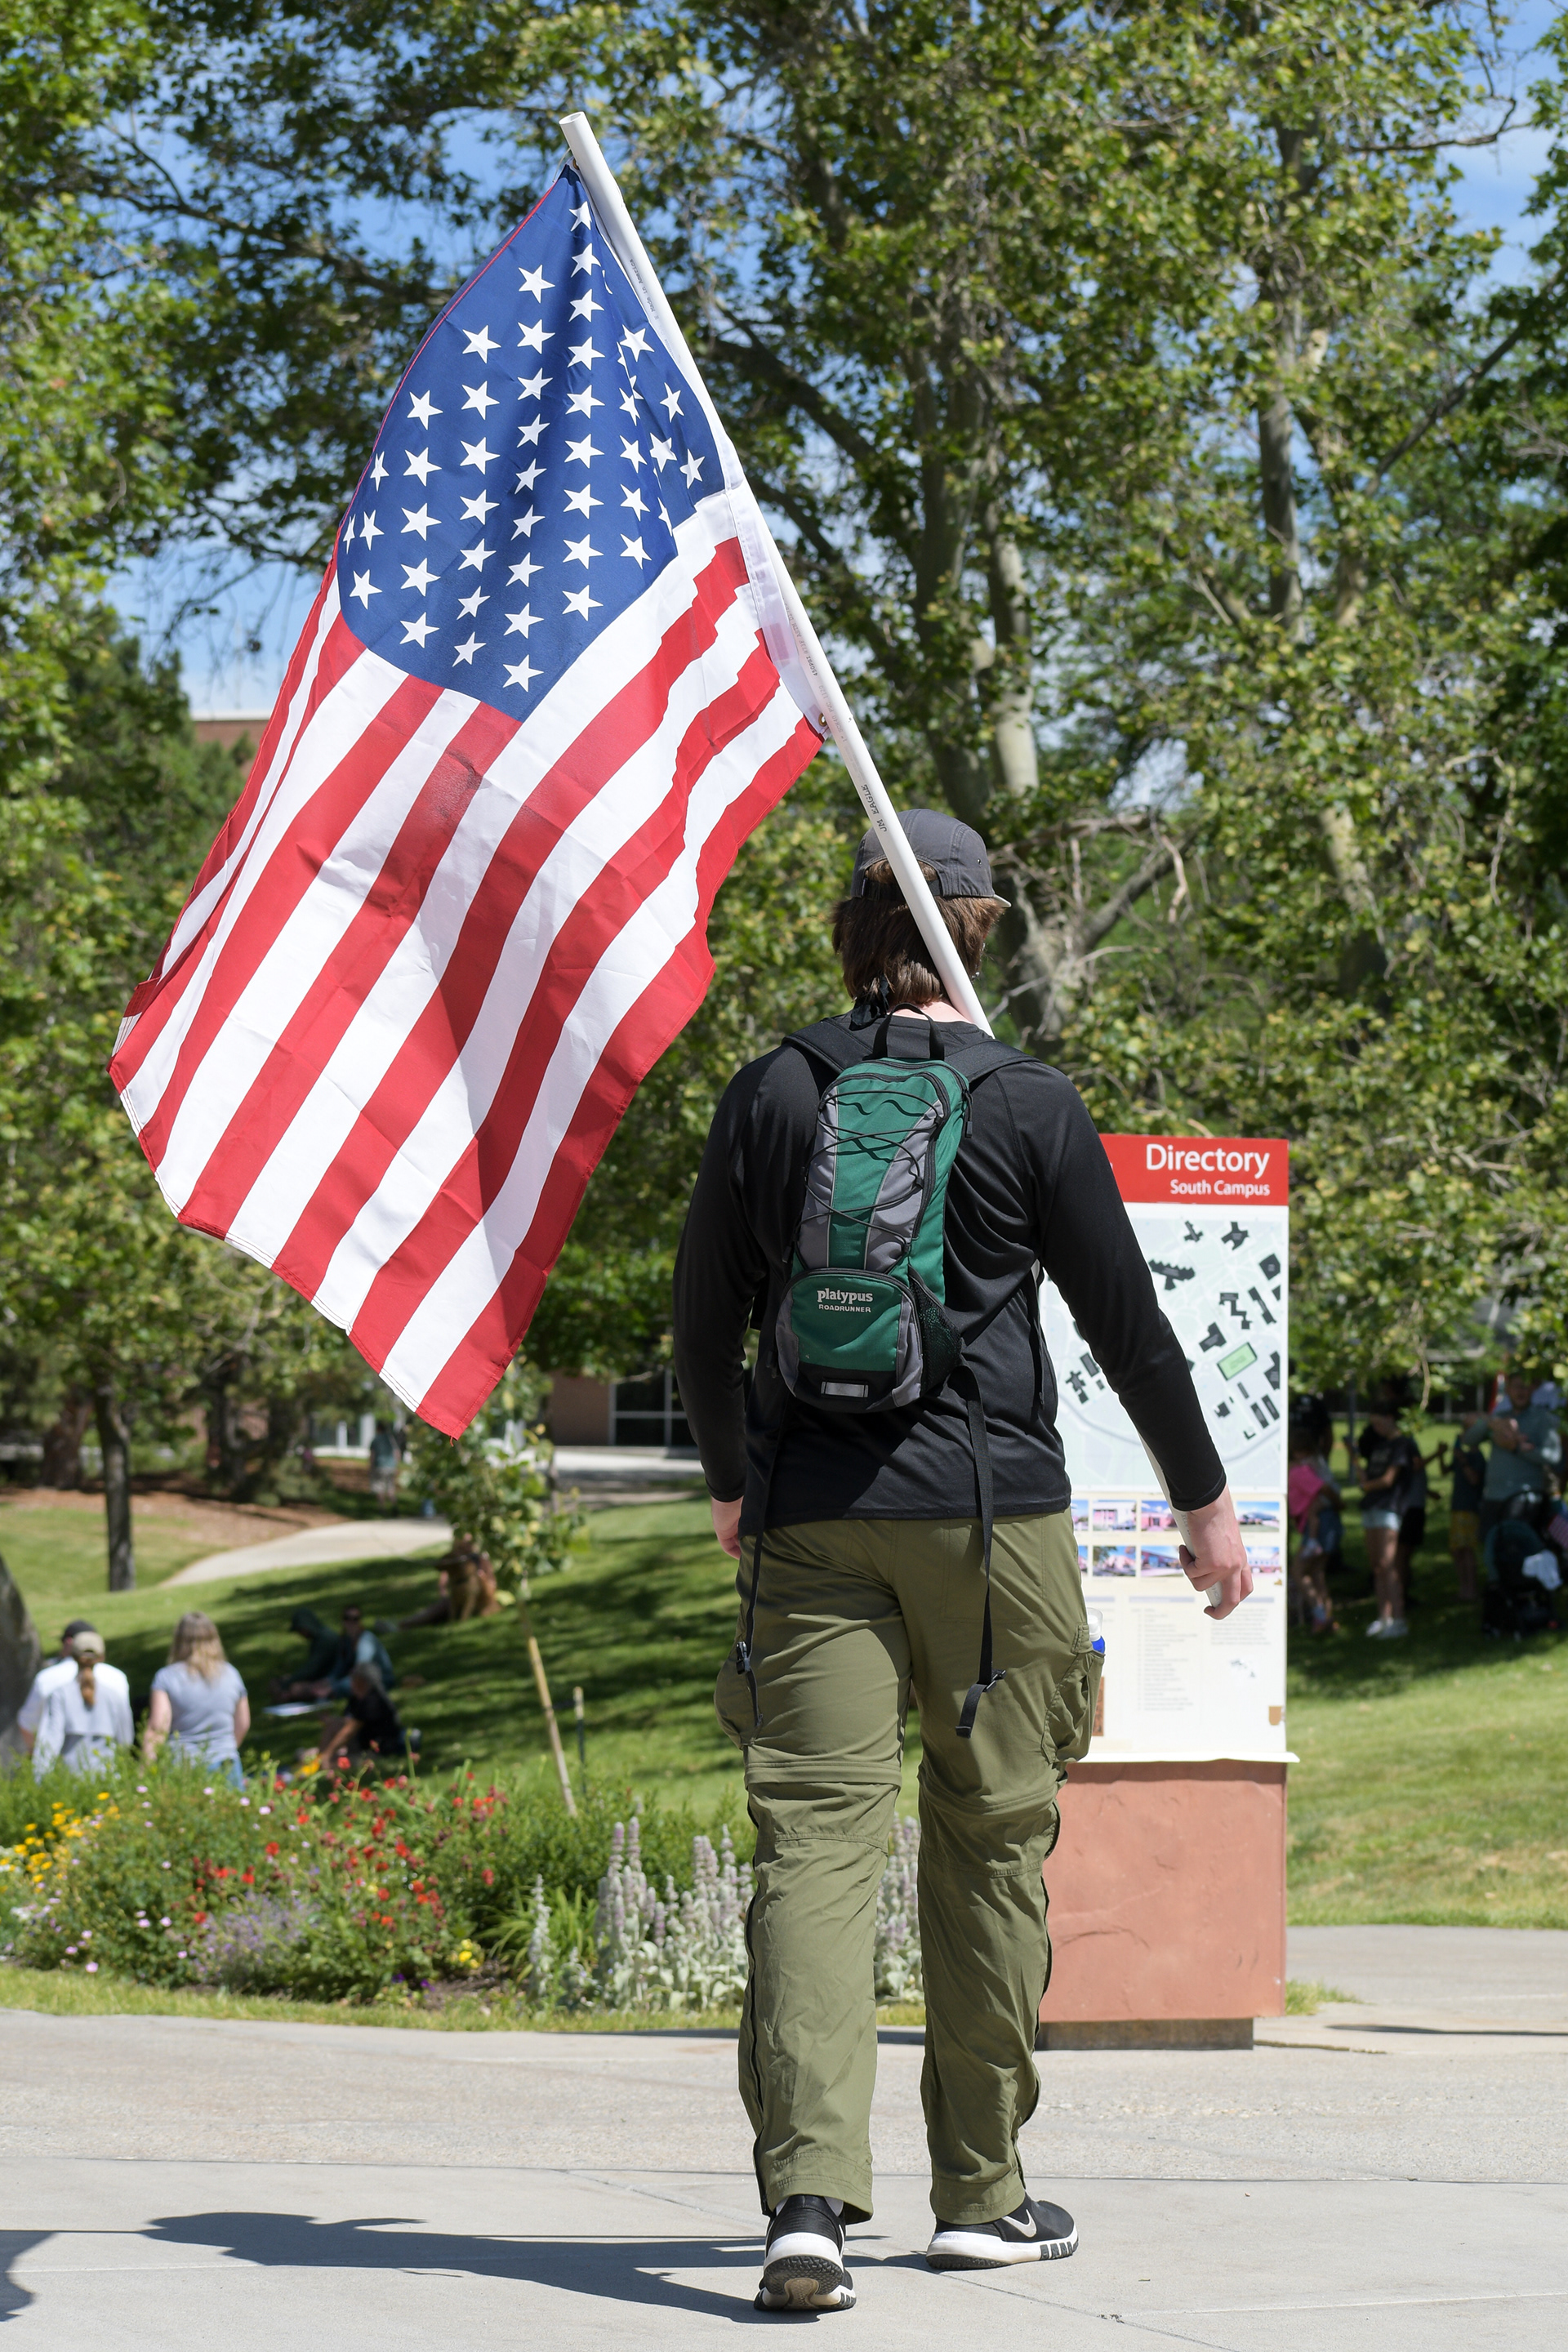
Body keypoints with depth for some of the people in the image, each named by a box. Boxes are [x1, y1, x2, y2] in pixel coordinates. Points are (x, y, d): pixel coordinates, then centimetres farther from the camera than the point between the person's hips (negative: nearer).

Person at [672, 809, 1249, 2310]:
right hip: (990, 1510, -1)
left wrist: (731, 1482, 26)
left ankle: (807, 2190, -20)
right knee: (991, 1845, 11)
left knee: (812, 1842, -5)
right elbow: (1126, 1325, 1)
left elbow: (703, 1325, 10)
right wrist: (1204, 1497, 13)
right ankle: (979, 2192, 19)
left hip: (813, 1514, 1)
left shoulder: (770, 1097, 4)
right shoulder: (1029, 1109, -3)